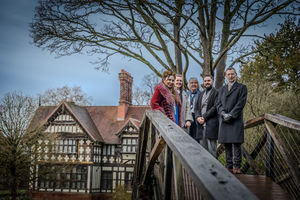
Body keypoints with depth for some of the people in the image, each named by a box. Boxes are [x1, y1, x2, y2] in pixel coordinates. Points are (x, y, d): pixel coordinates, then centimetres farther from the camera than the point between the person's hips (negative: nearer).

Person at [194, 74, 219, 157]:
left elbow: (215, 107, -10)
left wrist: (204, 117, -12)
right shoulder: (201, 94, 23)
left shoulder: (216, 92, 0)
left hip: (211, 124, -6)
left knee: (211, 148, -7)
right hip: (201, 124, 6)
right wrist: (198, 117, -2)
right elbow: (196, 108, 18)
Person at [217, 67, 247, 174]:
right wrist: (223, 113, -7)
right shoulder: (222, 89, 21)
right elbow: (219, 104, 13)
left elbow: (241, 103, -5)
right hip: (224, 120, 4)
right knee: (227, 145, 3)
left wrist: (230, 115, -12)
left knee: (236, 144, -7)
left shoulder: (242, 87, 6)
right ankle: (229, 167, 6)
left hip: (236, 120, -4)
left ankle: (236, 167, -3)